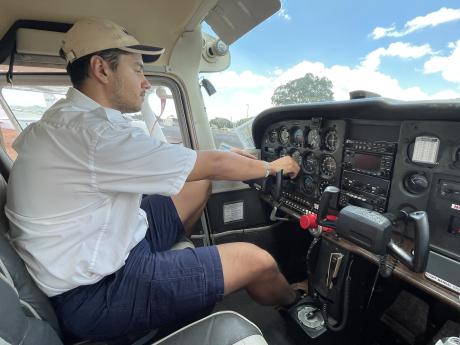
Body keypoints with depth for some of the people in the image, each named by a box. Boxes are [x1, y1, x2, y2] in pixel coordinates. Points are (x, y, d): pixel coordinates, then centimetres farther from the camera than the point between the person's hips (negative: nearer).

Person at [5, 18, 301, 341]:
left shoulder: (64, 118, 4)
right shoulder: (95, 132, -28)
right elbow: (212, 165, -21)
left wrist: (232, 157, 2)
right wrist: (271, 166, -3)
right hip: (98, 293, -9)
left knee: (199, 182, 7)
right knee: (256, 260, -10)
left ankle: (181, 256, 32)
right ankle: (295, 304, 27)